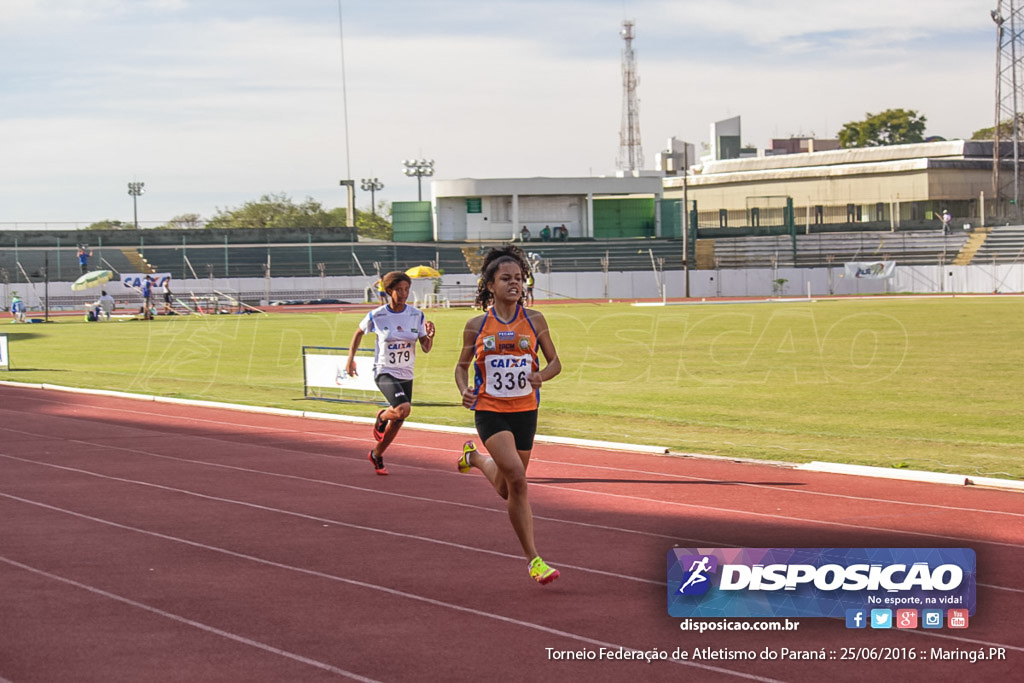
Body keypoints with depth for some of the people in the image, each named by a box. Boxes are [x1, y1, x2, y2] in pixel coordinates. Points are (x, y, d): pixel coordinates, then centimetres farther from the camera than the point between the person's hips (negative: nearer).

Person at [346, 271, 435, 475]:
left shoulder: (416, 315, -3)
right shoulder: (377, 316, -10)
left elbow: (426, 349, -1)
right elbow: (359, 333, 10)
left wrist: (430, 336, -22)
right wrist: (351, 359, 8)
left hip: (406, 375, 4)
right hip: (384, 372, -4)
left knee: (397, 422, 9)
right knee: (403, 409, -28)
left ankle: (376, 455, 34)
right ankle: (381, 417, 8)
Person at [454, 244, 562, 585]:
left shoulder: (534, 320, 0)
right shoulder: (477, 326, -2)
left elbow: (555, 362, 7)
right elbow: (462, 365, 10)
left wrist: (541, 375, -16)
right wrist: (464, 390, -11)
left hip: (525, 410, 3)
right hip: (490, 411, -3)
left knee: (508, 490, 13)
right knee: (517, 479, -21)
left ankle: (475, 458, 47)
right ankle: (533, 558, -12)